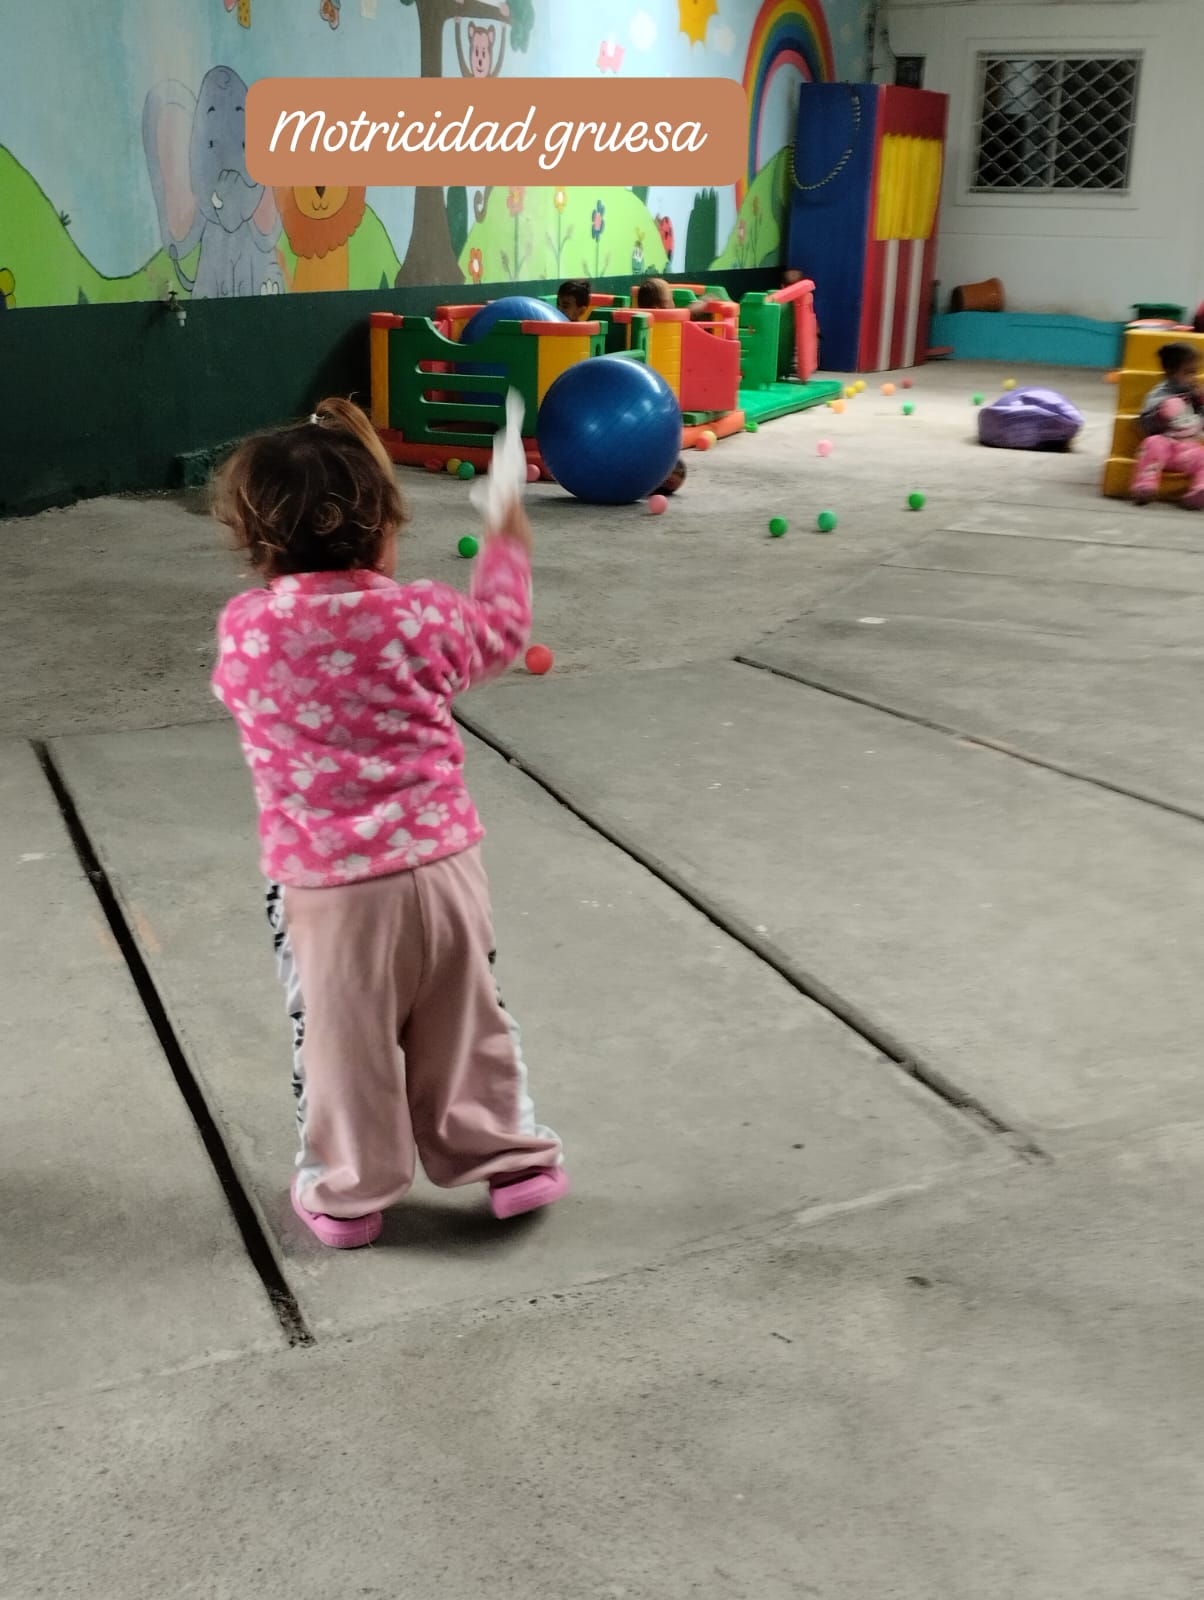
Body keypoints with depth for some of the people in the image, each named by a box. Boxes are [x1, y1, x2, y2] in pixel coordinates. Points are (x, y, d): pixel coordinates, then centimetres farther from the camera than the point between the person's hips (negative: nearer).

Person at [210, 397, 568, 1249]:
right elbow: (498, 635, 11)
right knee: (468, 1022, 18)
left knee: (341, 1040, 15)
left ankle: (347, 1193, 29)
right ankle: (510, 1155, 33)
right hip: (438, 863, 1)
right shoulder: (422, 618, -9)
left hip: (323, 885, -1)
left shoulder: (245, 630, -10)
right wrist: (507, 547, 27)